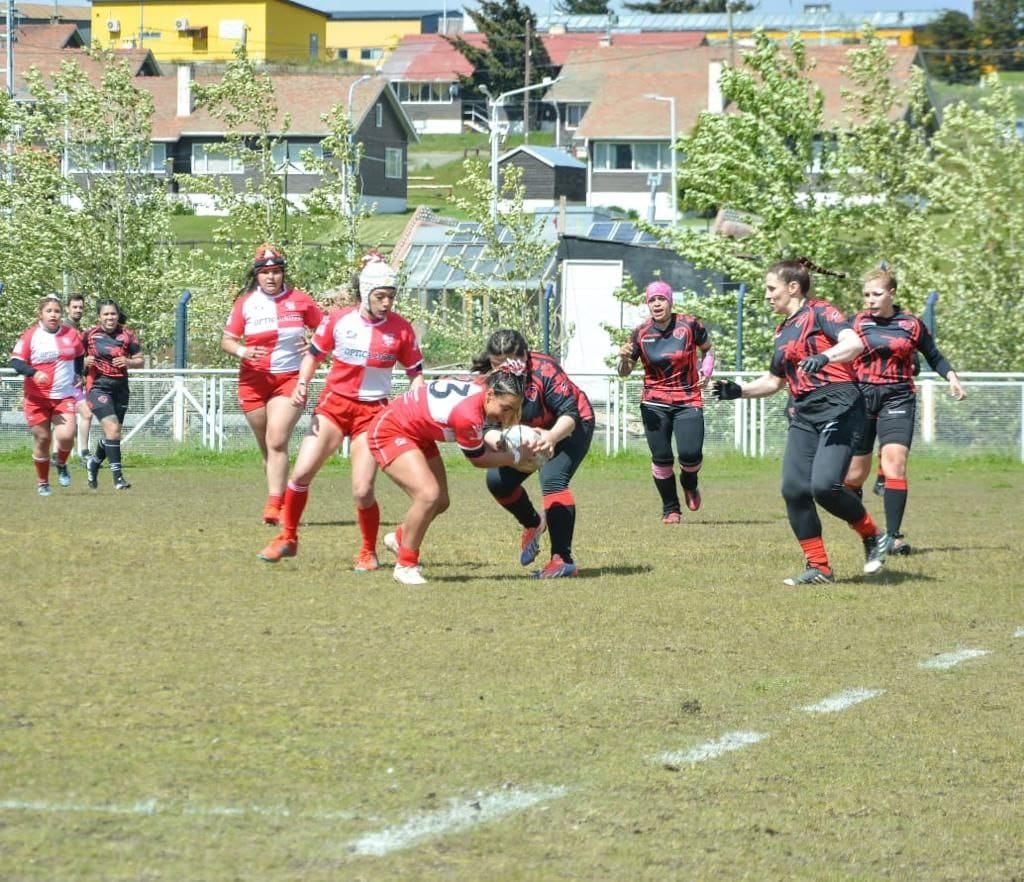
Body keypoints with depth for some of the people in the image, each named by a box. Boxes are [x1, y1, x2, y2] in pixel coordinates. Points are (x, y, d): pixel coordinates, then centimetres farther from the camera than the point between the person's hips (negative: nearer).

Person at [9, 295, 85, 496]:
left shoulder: (71, 334, 3)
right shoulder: (31, 336, -7)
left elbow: (80, 356, 23)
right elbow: (15, 362, -12)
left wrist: (78, 375, 11)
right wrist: (34, 372, -28)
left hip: (64, 396, 1)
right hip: (37, 398, -1)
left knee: (66, 436, -17)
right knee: (42, 439, 2)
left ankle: (61, 464, 17)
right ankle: (42, 483, 21)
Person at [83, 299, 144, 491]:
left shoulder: (127, 335, 2)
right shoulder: (90, 335, -2)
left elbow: (140, 360, 7)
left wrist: (128, 362, -13)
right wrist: (85, 362, -12)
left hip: (120, 388, 4)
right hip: (98, 387, -4)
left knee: (113, 432, 12)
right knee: (112, 428, -18)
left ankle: (94, 462, 41)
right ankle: (117, 476, -16)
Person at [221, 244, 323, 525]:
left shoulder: (300, 300, 0)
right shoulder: (245, 303, 3)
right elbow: (227, 340, 5)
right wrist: (241, 351, -16)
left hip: (290, 379, -3)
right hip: (254, 381, 3)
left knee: (277, 441, -18)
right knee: (268, 448, 9)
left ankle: (274, 505, -21)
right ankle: (282, 503, 21)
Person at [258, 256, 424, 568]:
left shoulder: (401, 329, -6)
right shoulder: (338, 319, -5)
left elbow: (415, 372, 3)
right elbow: (314, 353, 9)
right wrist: (302, 384, -7)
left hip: (373, 411, -1)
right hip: (334, 403, 1)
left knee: (362, 491, -9)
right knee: (301, 474, -6)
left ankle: (368, 552, 14)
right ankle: (288, 537, 15)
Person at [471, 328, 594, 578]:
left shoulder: (544, 371, -34)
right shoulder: (488, 379, -21)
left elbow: (569, 414, -37)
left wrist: (552, 437, -59)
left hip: (571, 427, -6)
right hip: (528, 432, 6)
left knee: (553, 479, -27)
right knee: (497, 480, -3)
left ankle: (563, 560, -29)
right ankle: (533, 525, 27)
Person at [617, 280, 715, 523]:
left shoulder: (689, 325, -5)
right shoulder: (641, 333, -2)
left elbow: (707, 348, 14)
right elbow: (625, 372, 4)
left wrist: (706, 371, -4)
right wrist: (624, 359, -19)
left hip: (688, 401, -1)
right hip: (655, 404, 1)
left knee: (690, 454, -14)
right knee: (661, 458, -4)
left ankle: (689, 485, 22)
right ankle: (670, 509, 16)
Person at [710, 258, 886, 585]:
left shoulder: (820, 313, -2)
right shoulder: (783, 331, 21)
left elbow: (854, 342, -20)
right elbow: (774, 381, 31)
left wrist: (824, 357, -37)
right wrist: (737, 390, 17)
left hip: (838, 407, -8)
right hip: (803, 413, 8)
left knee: (825, 485, -22)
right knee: (794, 488, -7)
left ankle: (871, 536, 4)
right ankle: (818, 567, 3)